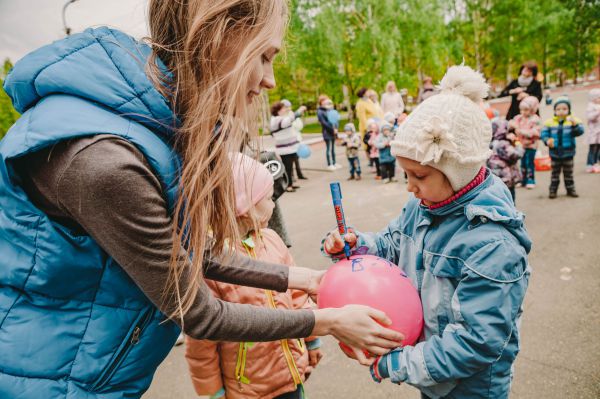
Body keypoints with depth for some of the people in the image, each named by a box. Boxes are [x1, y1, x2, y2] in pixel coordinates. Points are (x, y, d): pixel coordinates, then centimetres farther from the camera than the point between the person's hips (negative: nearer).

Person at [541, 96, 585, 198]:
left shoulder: (573, 121, -6)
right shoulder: (549, 122, -4)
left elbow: (579, 131, -16)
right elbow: (544, 133, -5)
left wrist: (574, 124, -35)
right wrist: (547, 141, -24)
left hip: (568, 152, 0)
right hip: (555, 153, 0)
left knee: (568, 173, 12)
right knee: (555, 173, 11)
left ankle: (570, 189, 25)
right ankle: (553, 190, 19)